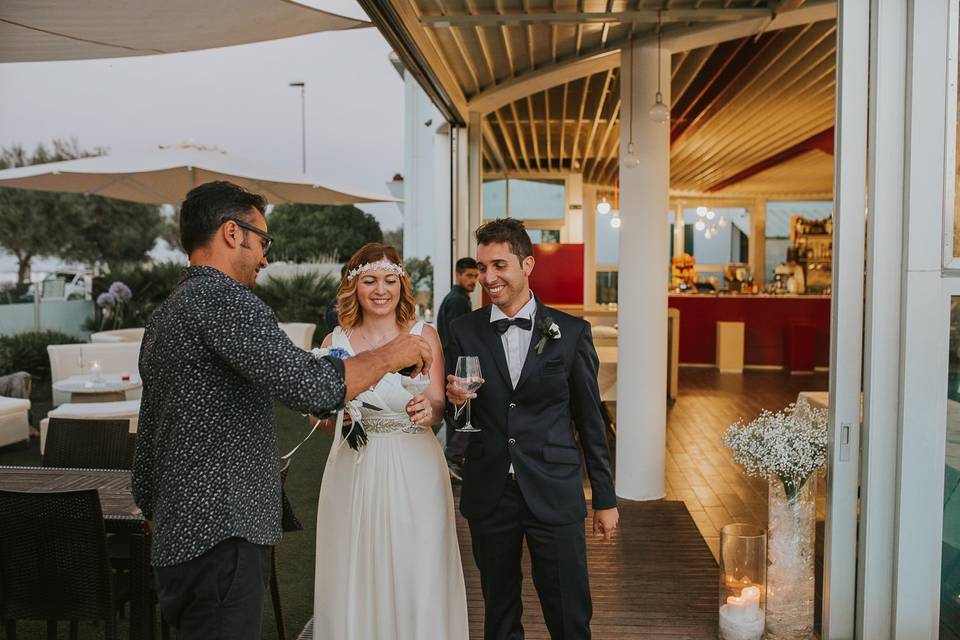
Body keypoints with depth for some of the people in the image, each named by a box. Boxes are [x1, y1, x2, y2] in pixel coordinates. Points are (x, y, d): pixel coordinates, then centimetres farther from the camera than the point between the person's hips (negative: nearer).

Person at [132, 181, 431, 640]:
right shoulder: (223, 297, -14)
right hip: (219, 540, -10)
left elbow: (147, 442, 20)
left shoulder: (163, 316, 16)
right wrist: (390, 355, -9)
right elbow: (313, 388, -25)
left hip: (176, 537, 10)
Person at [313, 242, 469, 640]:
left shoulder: (424, 336, 1)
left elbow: (437, 406, -7)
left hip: (414, 472, -1)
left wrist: (427, 410, -29)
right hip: (354, 472, 1)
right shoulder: (335, 342, 3)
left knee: (418, 577, 3)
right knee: (355, 581, 7)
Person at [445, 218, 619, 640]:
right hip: (489, 493, 2)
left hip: (554, 494, -1)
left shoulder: (571, 332, -1)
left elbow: (590, 420, 3)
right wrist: (453, 398, -15)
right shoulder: (464, 332, 2)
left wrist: (605, 498, 5)